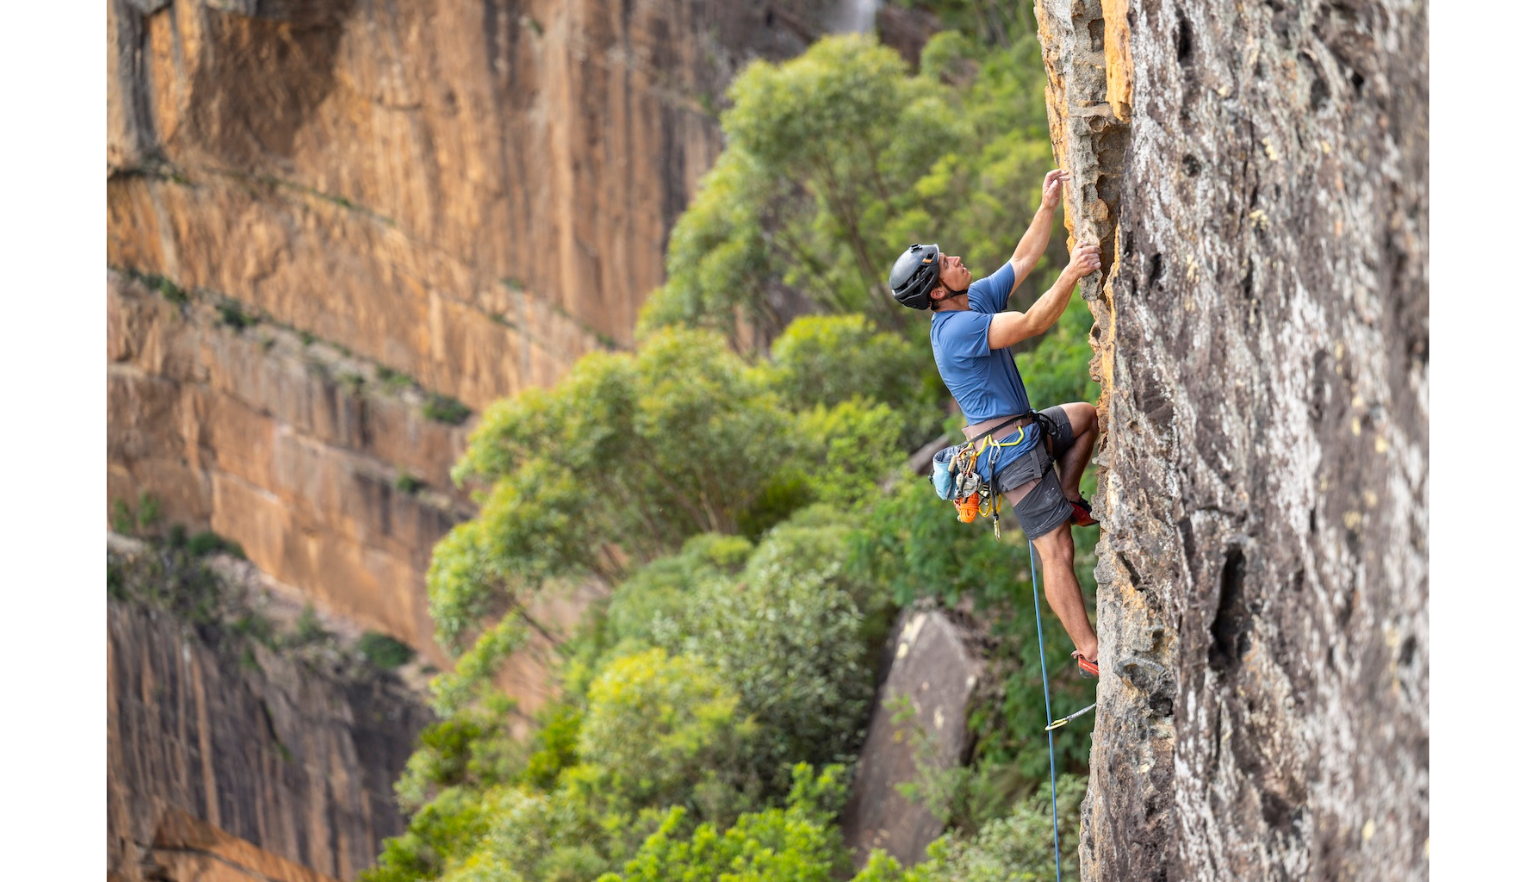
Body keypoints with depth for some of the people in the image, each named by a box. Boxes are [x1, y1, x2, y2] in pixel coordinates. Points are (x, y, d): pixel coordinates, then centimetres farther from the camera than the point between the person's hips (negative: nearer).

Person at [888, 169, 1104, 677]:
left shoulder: (980, 298, 8)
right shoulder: (956, 329, -22)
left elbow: (1023, 259, 15)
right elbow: (1031, 324, -31)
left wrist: (1048, 206, 8)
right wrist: (1071, 275, -35)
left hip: (1027, 429, 10)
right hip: (1011, 448, -10)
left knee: (1088, 415, 31)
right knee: (1057, 553, -9)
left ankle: (1068, 499, 22)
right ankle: (1089, 652, -7)